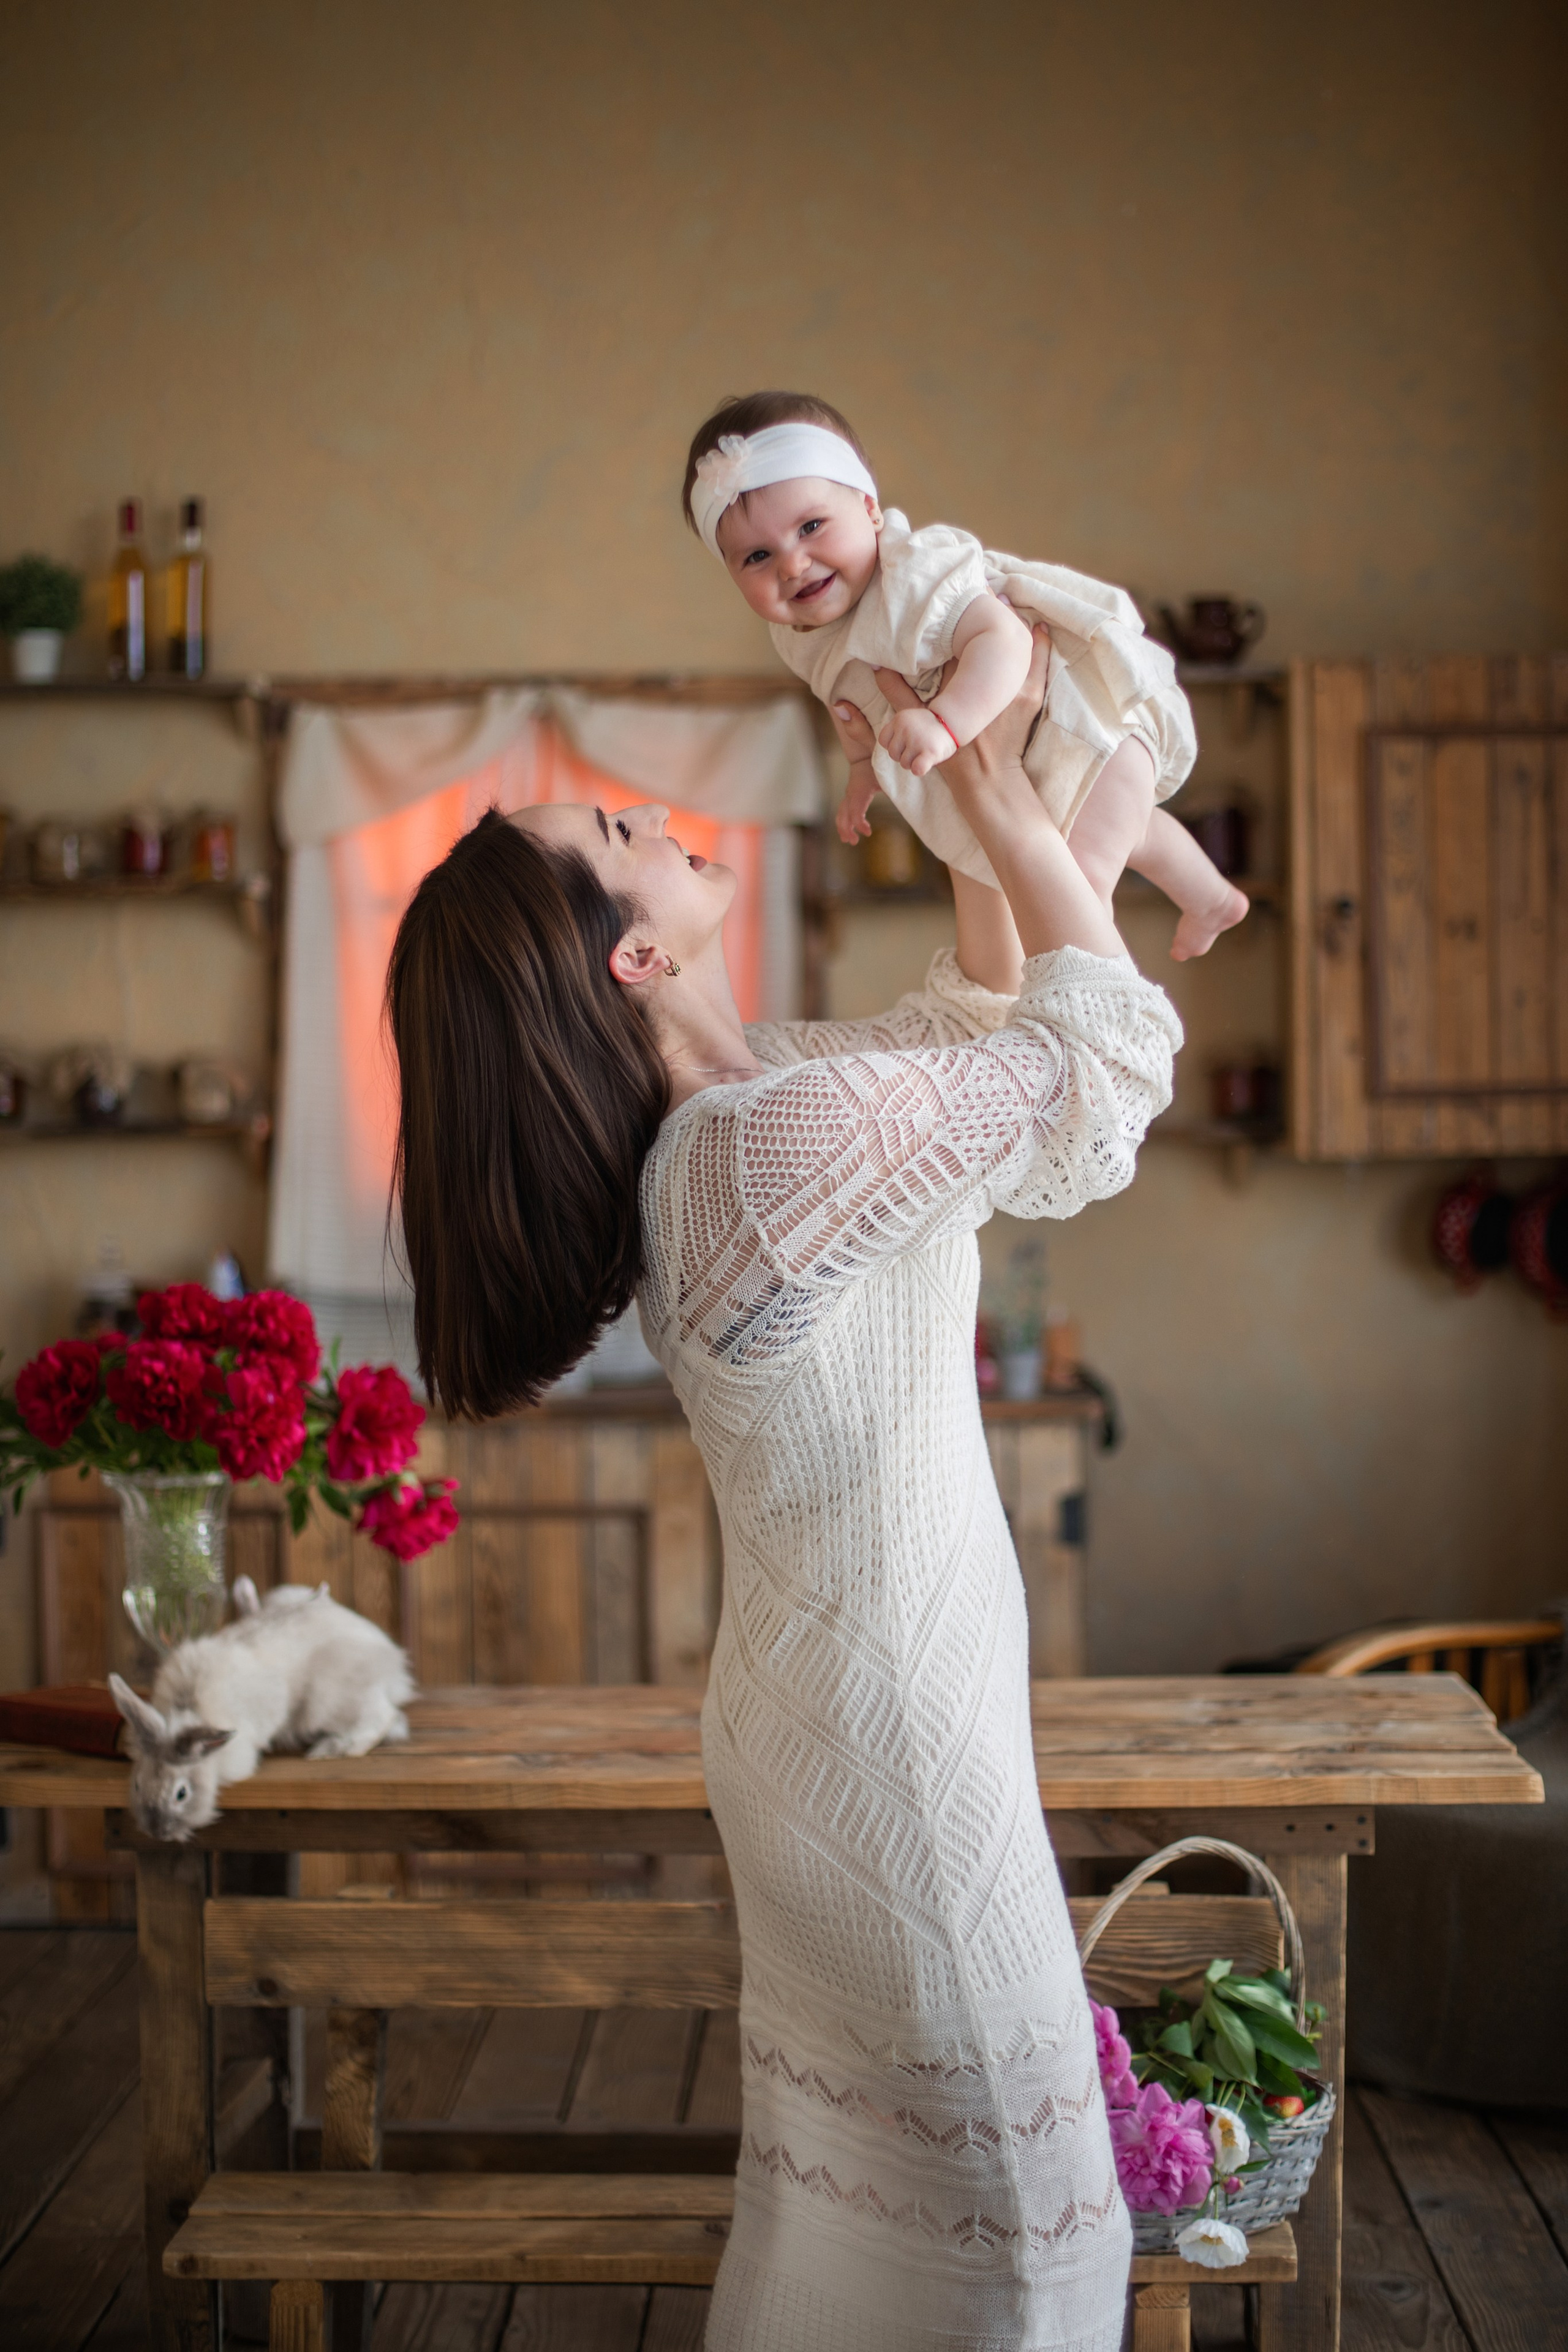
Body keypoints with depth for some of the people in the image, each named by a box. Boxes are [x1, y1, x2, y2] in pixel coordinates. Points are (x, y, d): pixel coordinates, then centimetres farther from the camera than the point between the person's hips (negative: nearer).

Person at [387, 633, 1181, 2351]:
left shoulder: (718, 1105, 2)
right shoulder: (791, 1131, -27)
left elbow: (978, 1016, 16)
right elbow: (1112, 1042, -15)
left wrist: (981, 816, 11)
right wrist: (998, 794, -5)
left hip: (810, 1712, 9)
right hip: (896, 1739, -9)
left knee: (841, 2174, 22)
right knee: (1007, 2213, 5)